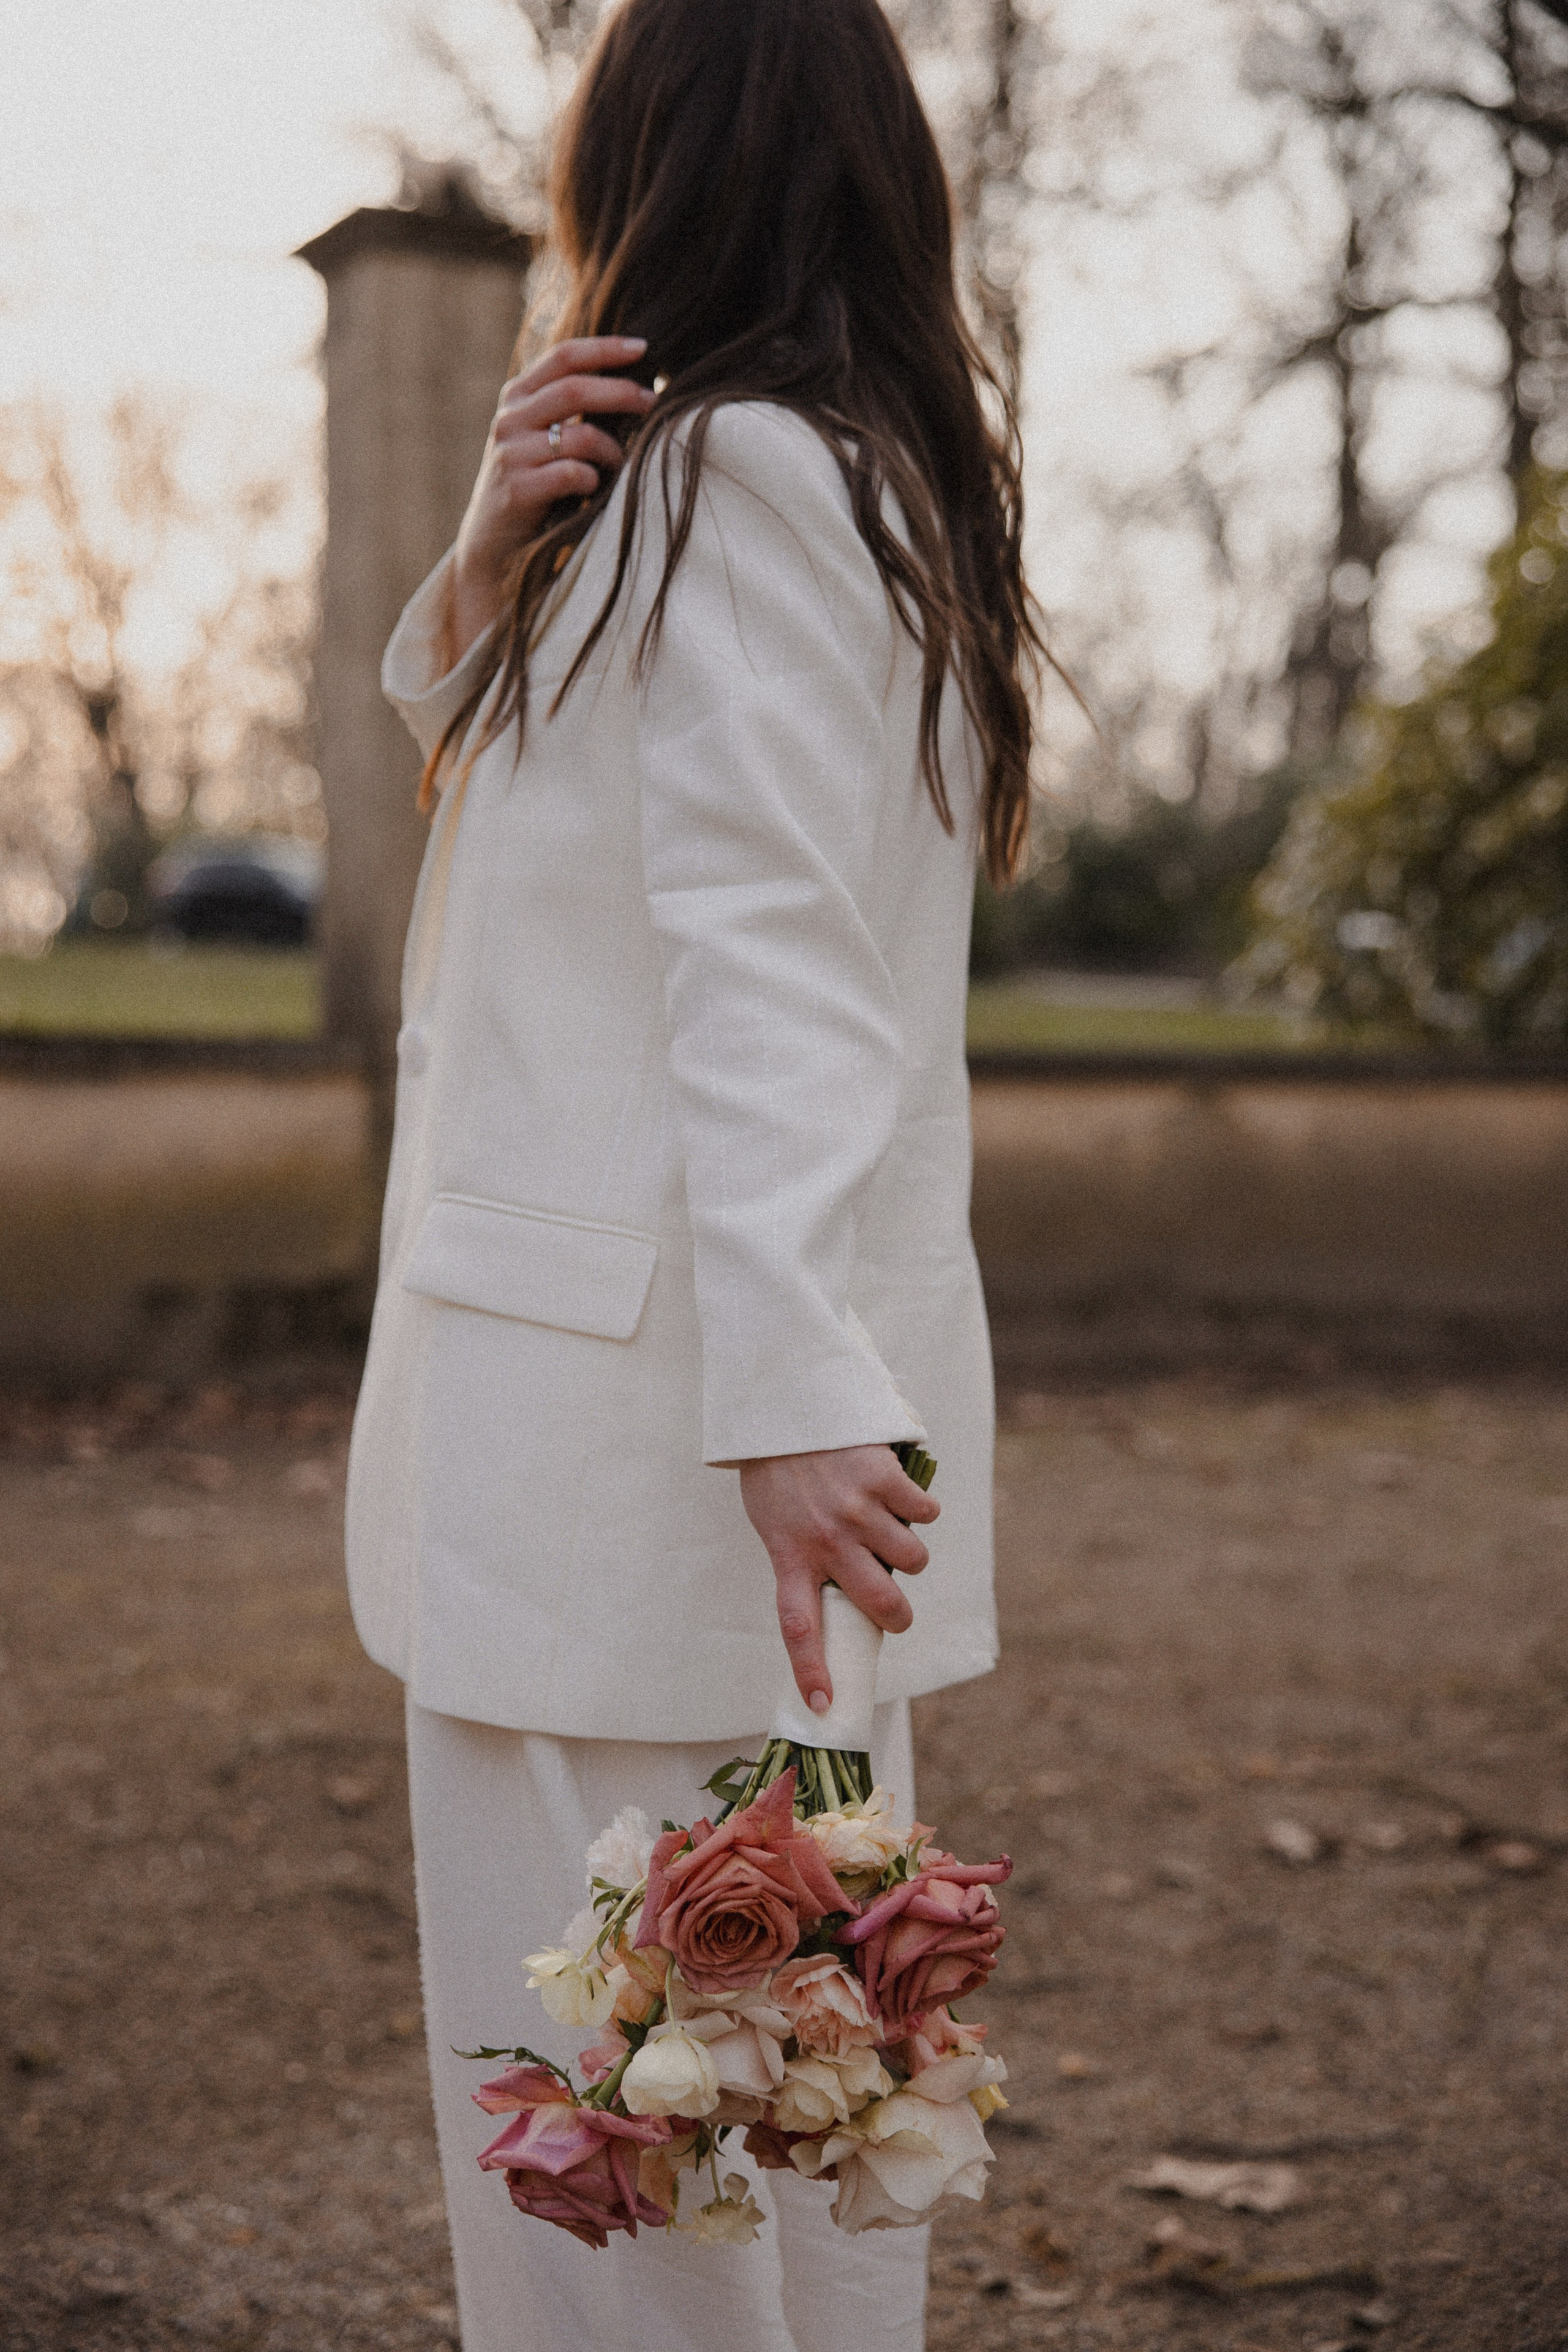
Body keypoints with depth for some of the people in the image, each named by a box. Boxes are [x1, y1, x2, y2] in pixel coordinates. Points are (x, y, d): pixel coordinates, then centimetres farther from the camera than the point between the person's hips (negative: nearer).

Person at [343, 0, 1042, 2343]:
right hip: (789, 1358, 10)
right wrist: (507, 538, 6)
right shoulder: (884, 480, 20)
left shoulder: (727, 470, -8)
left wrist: (788, 1393, -26)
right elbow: (472, 735, 25)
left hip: (642, 1392, -10)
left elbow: (765, 953, -20)